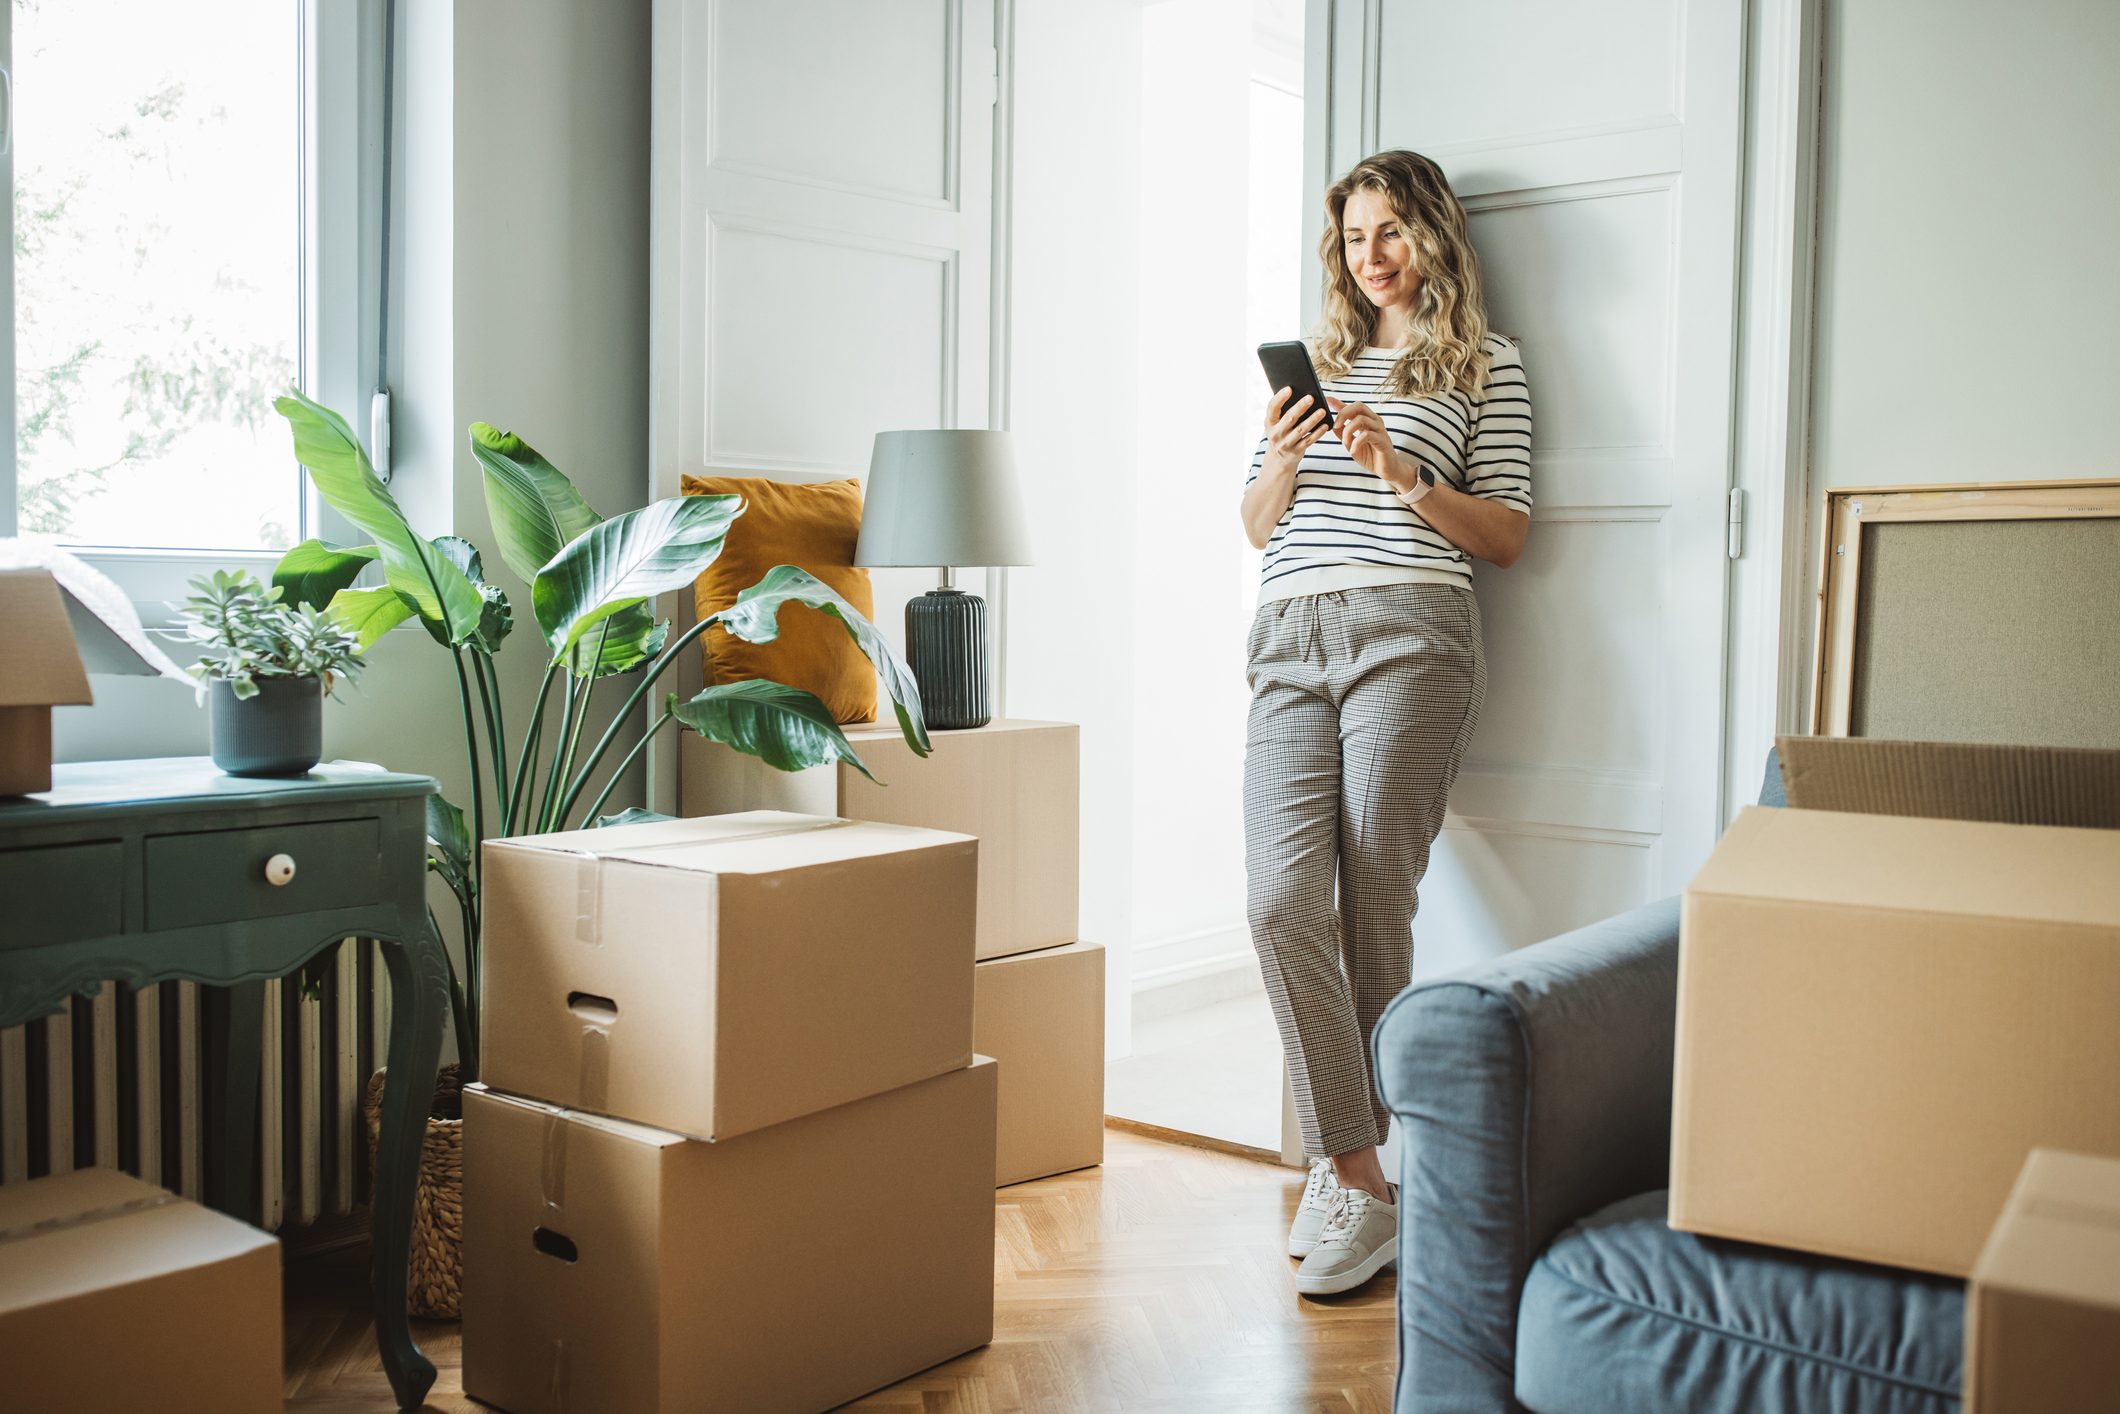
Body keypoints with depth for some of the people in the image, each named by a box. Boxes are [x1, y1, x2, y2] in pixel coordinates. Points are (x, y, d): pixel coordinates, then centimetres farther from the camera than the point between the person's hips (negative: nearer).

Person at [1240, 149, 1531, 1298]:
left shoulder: (1485, 364, 12)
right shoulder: (1316, 359, 25)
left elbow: (1506, 536, 5)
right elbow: (1256, 527, 23)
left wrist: (1403, 476, -10)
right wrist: (1284, 461, 2)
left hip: (1408, 634, -4)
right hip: (1289, 643, 4)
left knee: (1371, 907, -6)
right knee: (1281, 902, -12)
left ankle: (1346, 1170, 9)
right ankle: (1357, 1181, -6)